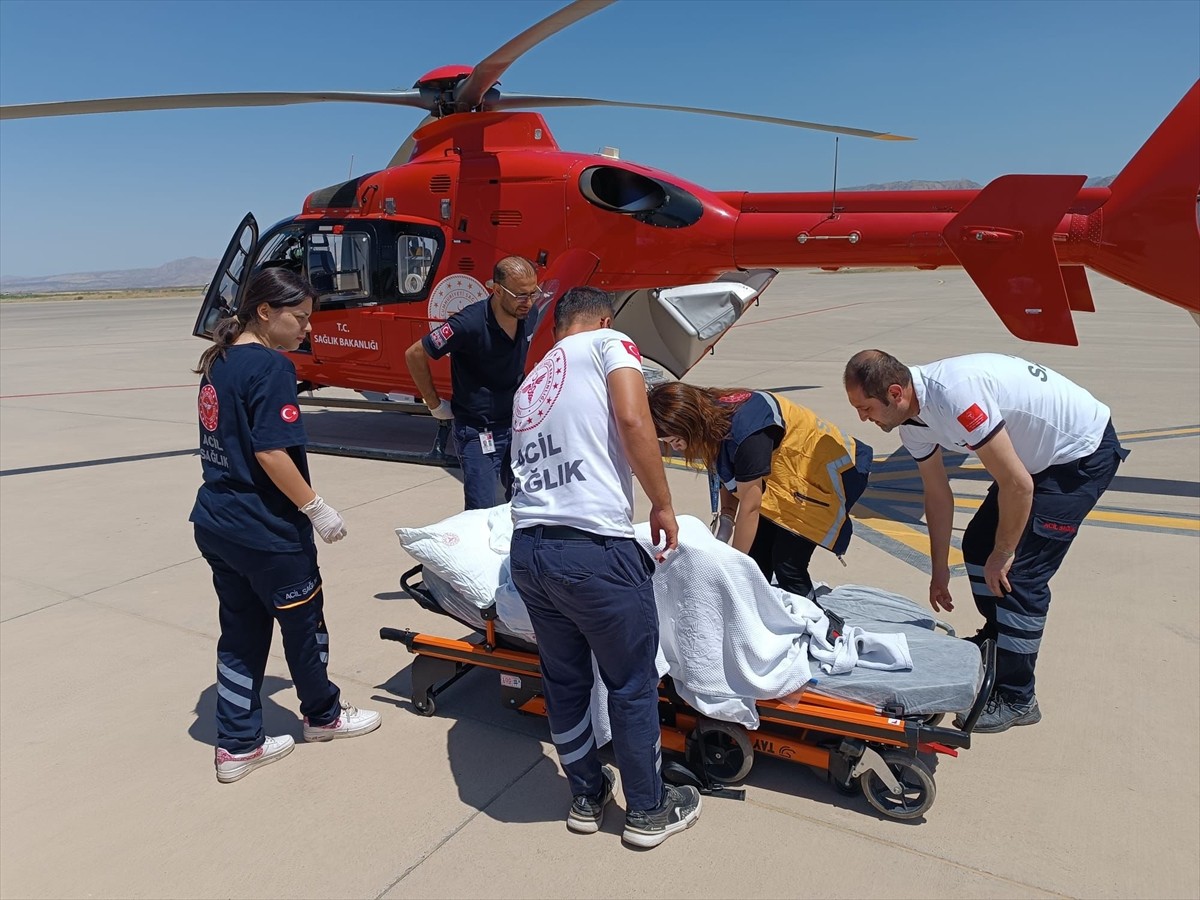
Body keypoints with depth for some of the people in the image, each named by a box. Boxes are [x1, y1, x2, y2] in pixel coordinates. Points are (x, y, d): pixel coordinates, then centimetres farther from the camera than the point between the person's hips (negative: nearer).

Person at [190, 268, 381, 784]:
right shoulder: (270, 367, -18)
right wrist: (316, 508, -16)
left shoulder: (219, 362, 9)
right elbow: (271, 452, -24)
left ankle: (237, 745, 25)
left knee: (241, 633, 16)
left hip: (215, 523, 8)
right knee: (303, 622, 13)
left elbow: (226, 443, 15)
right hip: (266, 532, -8)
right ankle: (323, 715, 34)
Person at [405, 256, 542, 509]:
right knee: (483, 510, -3)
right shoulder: (470, 324, -23)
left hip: (516, 423, 6)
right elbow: (414, 354, -15)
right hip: (478, 431, -6)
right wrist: (435, 404, -8)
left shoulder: (529, 317, -4)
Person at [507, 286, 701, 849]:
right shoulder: (608, 344, 4)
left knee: (564, 681, 22)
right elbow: (633, 421, -13)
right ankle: (648, 811, 29)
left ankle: (586, 797, 39)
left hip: (527, 550, 7)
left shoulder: (528, 384, 23)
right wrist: (662, 505, -4)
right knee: (632, 685, 12)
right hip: (595, 549, -7)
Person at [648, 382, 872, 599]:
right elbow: (731, 478, 2)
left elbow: (749, 507, -29)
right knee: (755, 562, 2)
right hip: (780, 481, 8)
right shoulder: (711, 418, -12)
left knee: (787, 567, -13)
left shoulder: (745, 431, -36)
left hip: (823, 474, -8)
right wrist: (725, 518, -13)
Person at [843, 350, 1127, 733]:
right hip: (1038, 453, 9)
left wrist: (1003, 554, -15)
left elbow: (1017, 484, -29)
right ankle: (996, 640, 36)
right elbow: (937, 494, 6)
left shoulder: (954, 396, -35)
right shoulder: (912, 418, -6)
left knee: (1019, 572, -11)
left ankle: (1016, 698, 4)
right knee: (978, 545, 12)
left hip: (1084, 451, -9)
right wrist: (940, 570, 12)